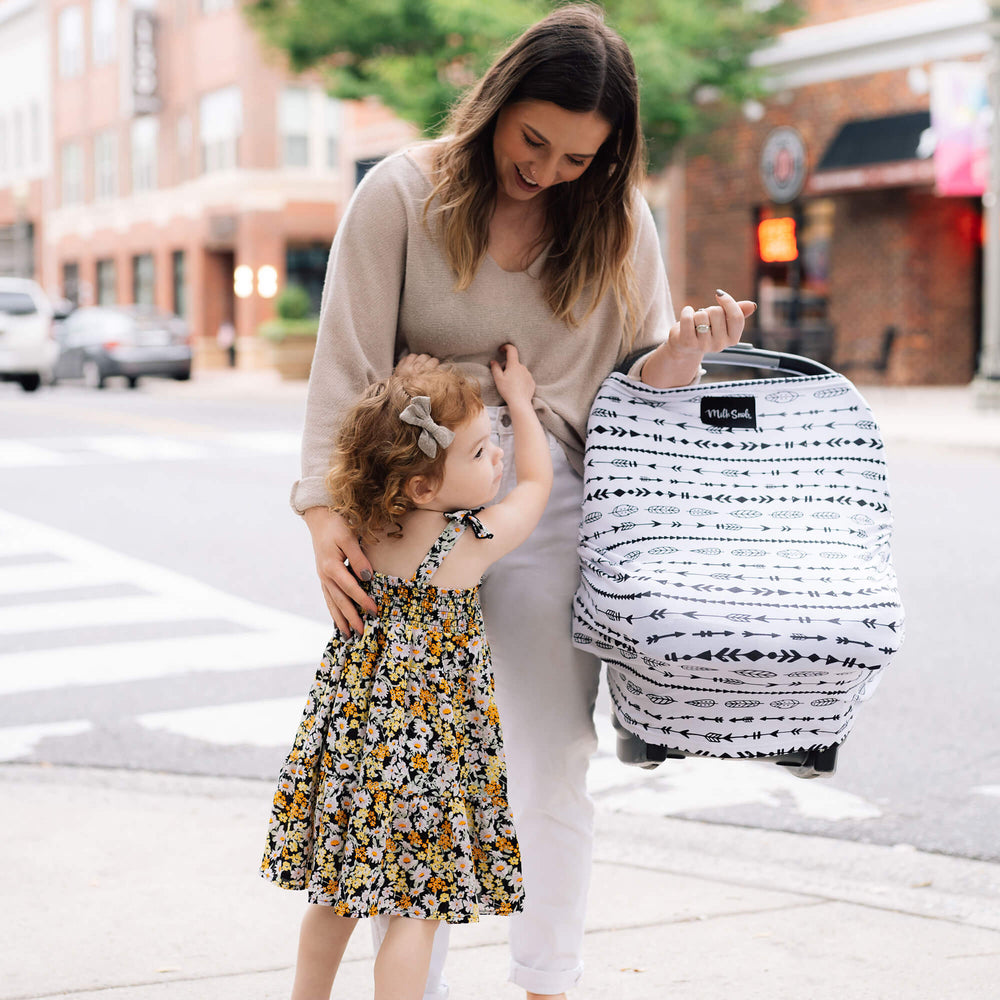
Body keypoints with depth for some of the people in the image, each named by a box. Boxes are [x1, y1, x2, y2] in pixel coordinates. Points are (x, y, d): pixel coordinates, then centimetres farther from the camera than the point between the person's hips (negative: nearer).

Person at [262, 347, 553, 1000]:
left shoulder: (365, 528, -3)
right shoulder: (476, 543, -17)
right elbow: (538, 480, 1)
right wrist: (520, 400, 13)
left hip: (354, 724, 7)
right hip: (430, 737, -7)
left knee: (339, 889, 20)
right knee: (420, 901, 1)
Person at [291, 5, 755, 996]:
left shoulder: (615, 219, 4)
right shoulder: (403, 194, -4)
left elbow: (636, 375, 7)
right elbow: (346, 365, -6)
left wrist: (683, 350, -15)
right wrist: (326, 513, -16)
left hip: (548, 504, 1)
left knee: (552, 759, 1)